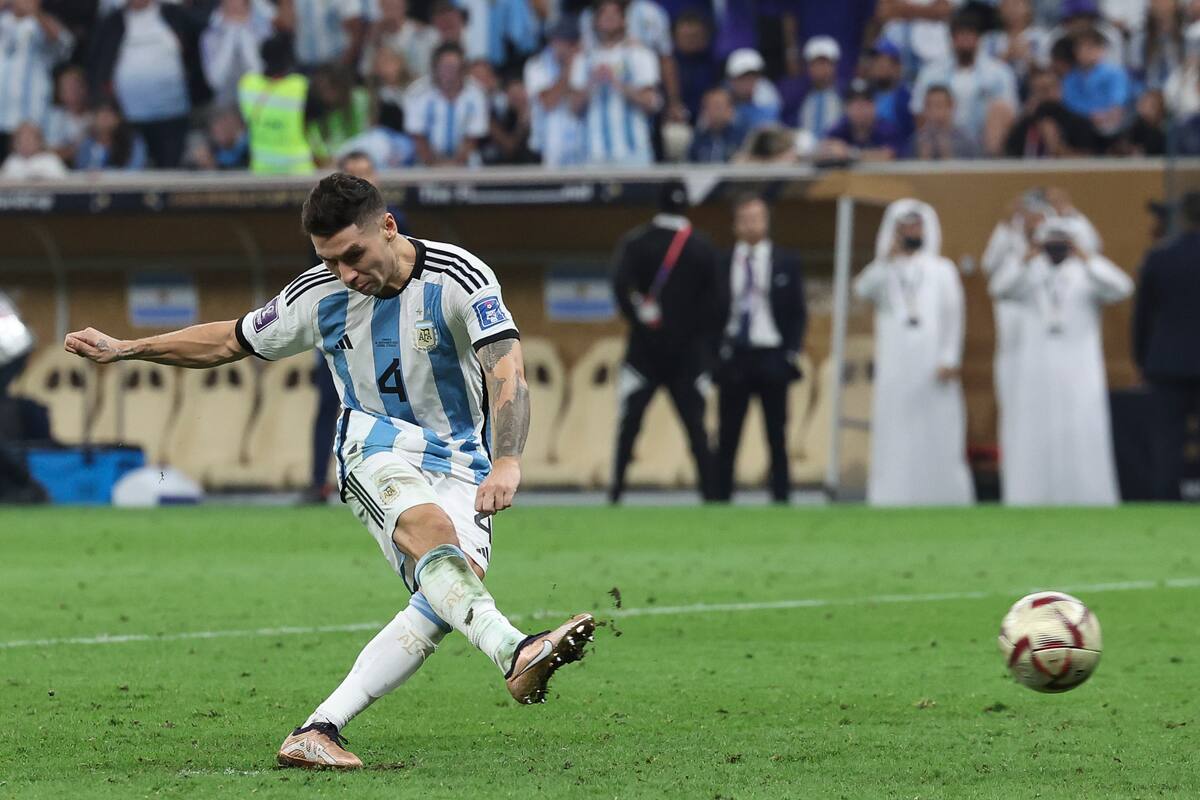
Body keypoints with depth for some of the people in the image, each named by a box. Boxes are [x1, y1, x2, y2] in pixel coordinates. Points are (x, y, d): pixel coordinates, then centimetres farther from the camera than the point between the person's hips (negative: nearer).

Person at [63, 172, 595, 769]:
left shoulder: (458, 277, -14)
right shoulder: (319, 295, -3)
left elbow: (507, 370, -24)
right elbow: (231, 341, 14)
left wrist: (506, 463, -40)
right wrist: (124, 349, 12)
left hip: (459, 460, 0)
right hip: (376, 446, 0)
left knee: (450, 592, -24)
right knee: (431, 529, -36)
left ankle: (320, 730, -27)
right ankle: (515, 654, -58)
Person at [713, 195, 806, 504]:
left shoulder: (786, 263, 3)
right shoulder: (722, 263, 3)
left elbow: (797, 313, 4)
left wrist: (791, 354, -6)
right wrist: (714, 352, -4)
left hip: (772, 359, 0)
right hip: (733, 359, 0)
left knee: (777, 438, 4)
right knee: (727, 440, 1)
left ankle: (780, 499, 7)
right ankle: (720, 499, 2)